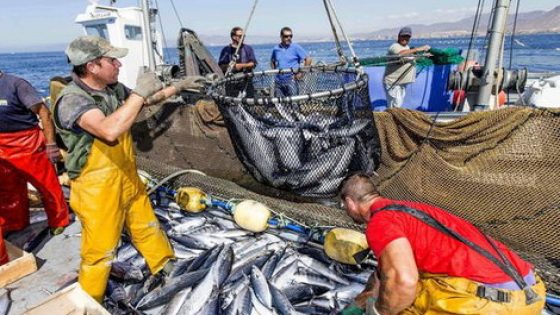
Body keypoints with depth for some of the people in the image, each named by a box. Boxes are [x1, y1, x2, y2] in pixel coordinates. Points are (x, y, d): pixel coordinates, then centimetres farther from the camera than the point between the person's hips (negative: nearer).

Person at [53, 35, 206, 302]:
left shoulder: (114, 88, -1)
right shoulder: (71, 100, -25)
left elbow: (148, 100, 18)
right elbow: (110, 130, -42)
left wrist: (178, 86, 15)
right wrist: (140, 92, -34)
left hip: (128, 180, 8)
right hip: (97, 190, -7)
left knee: (147, 228, 23)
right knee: (100, 250, 8)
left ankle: (166, 268, 46)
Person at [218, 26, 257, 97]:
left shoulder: (248, 48, 10)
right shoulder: (226, 50, 7)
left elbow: (253, 64, 2)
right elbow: (221, 66, 4)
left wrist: (241, 65, -13)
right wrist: (228, 66, -17)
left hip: (246, 81, 1)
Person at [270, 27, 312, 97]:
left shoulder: (296, 47, -3)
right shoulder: (276, 49, 8)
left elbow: (308, 59, -4)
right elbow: (272, 61, 26)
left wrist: (302, 73, -7)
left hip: (291, 80, -4)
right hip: (278, 81, 4)